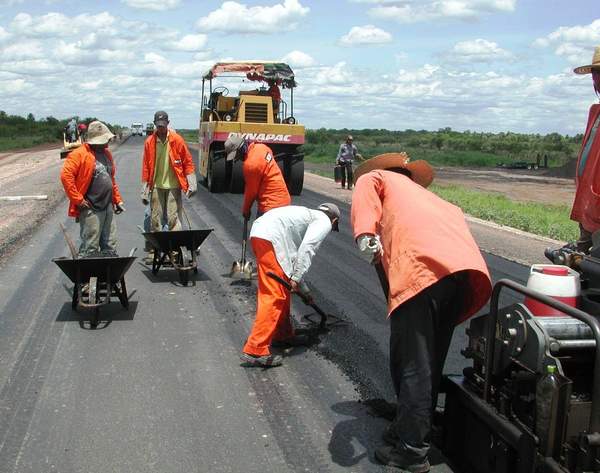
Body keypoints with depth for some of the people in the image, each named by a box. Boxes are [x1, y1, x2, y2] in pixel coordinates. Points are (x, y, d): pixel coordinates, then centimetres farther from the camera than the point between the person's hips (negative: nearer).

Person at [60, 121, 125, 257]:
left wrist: (117, 199, 18)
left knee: (110, 247, 12)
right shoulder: (79, 154, -11)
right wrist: (78, 200, -18)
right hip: (91, 209, -8)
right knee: (90, 250, -6)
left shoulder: (106, 154, 15)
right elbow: (66, 176, -18)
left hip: (108, 207, 8)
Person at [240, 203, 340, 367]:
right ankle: (255, 350, -10)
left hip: (258, 232, 10)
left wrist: (303, 289, 43)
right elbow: (307, 248, -11)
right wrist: (296, 278, -12)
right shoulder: (324, 221, 8)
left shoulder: (308, 216, 33)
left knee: (283, 291, 22)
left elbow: (294, 257, 37)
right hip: (270, 238, -10)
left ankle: (283, 334, 35)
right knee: (274, 296, -8)